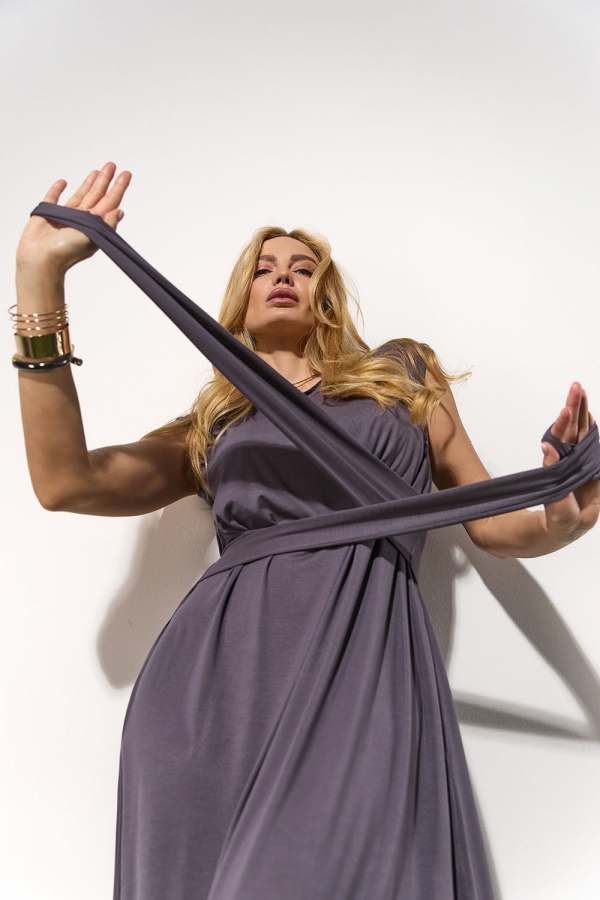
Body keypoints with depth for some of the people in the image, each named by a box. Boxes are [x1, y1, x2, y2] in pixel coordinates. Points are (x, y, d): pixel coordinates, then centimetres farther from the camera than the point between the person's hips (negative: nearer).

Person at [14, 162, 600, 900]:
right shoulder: (212, 425, 22)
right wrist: (39, 279, 4)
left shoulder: (402, 373, 22)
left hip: (365, 656, -1)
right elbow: (63, 482, 6)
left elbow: (493, 524, 20)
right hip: (217, 669, 2)